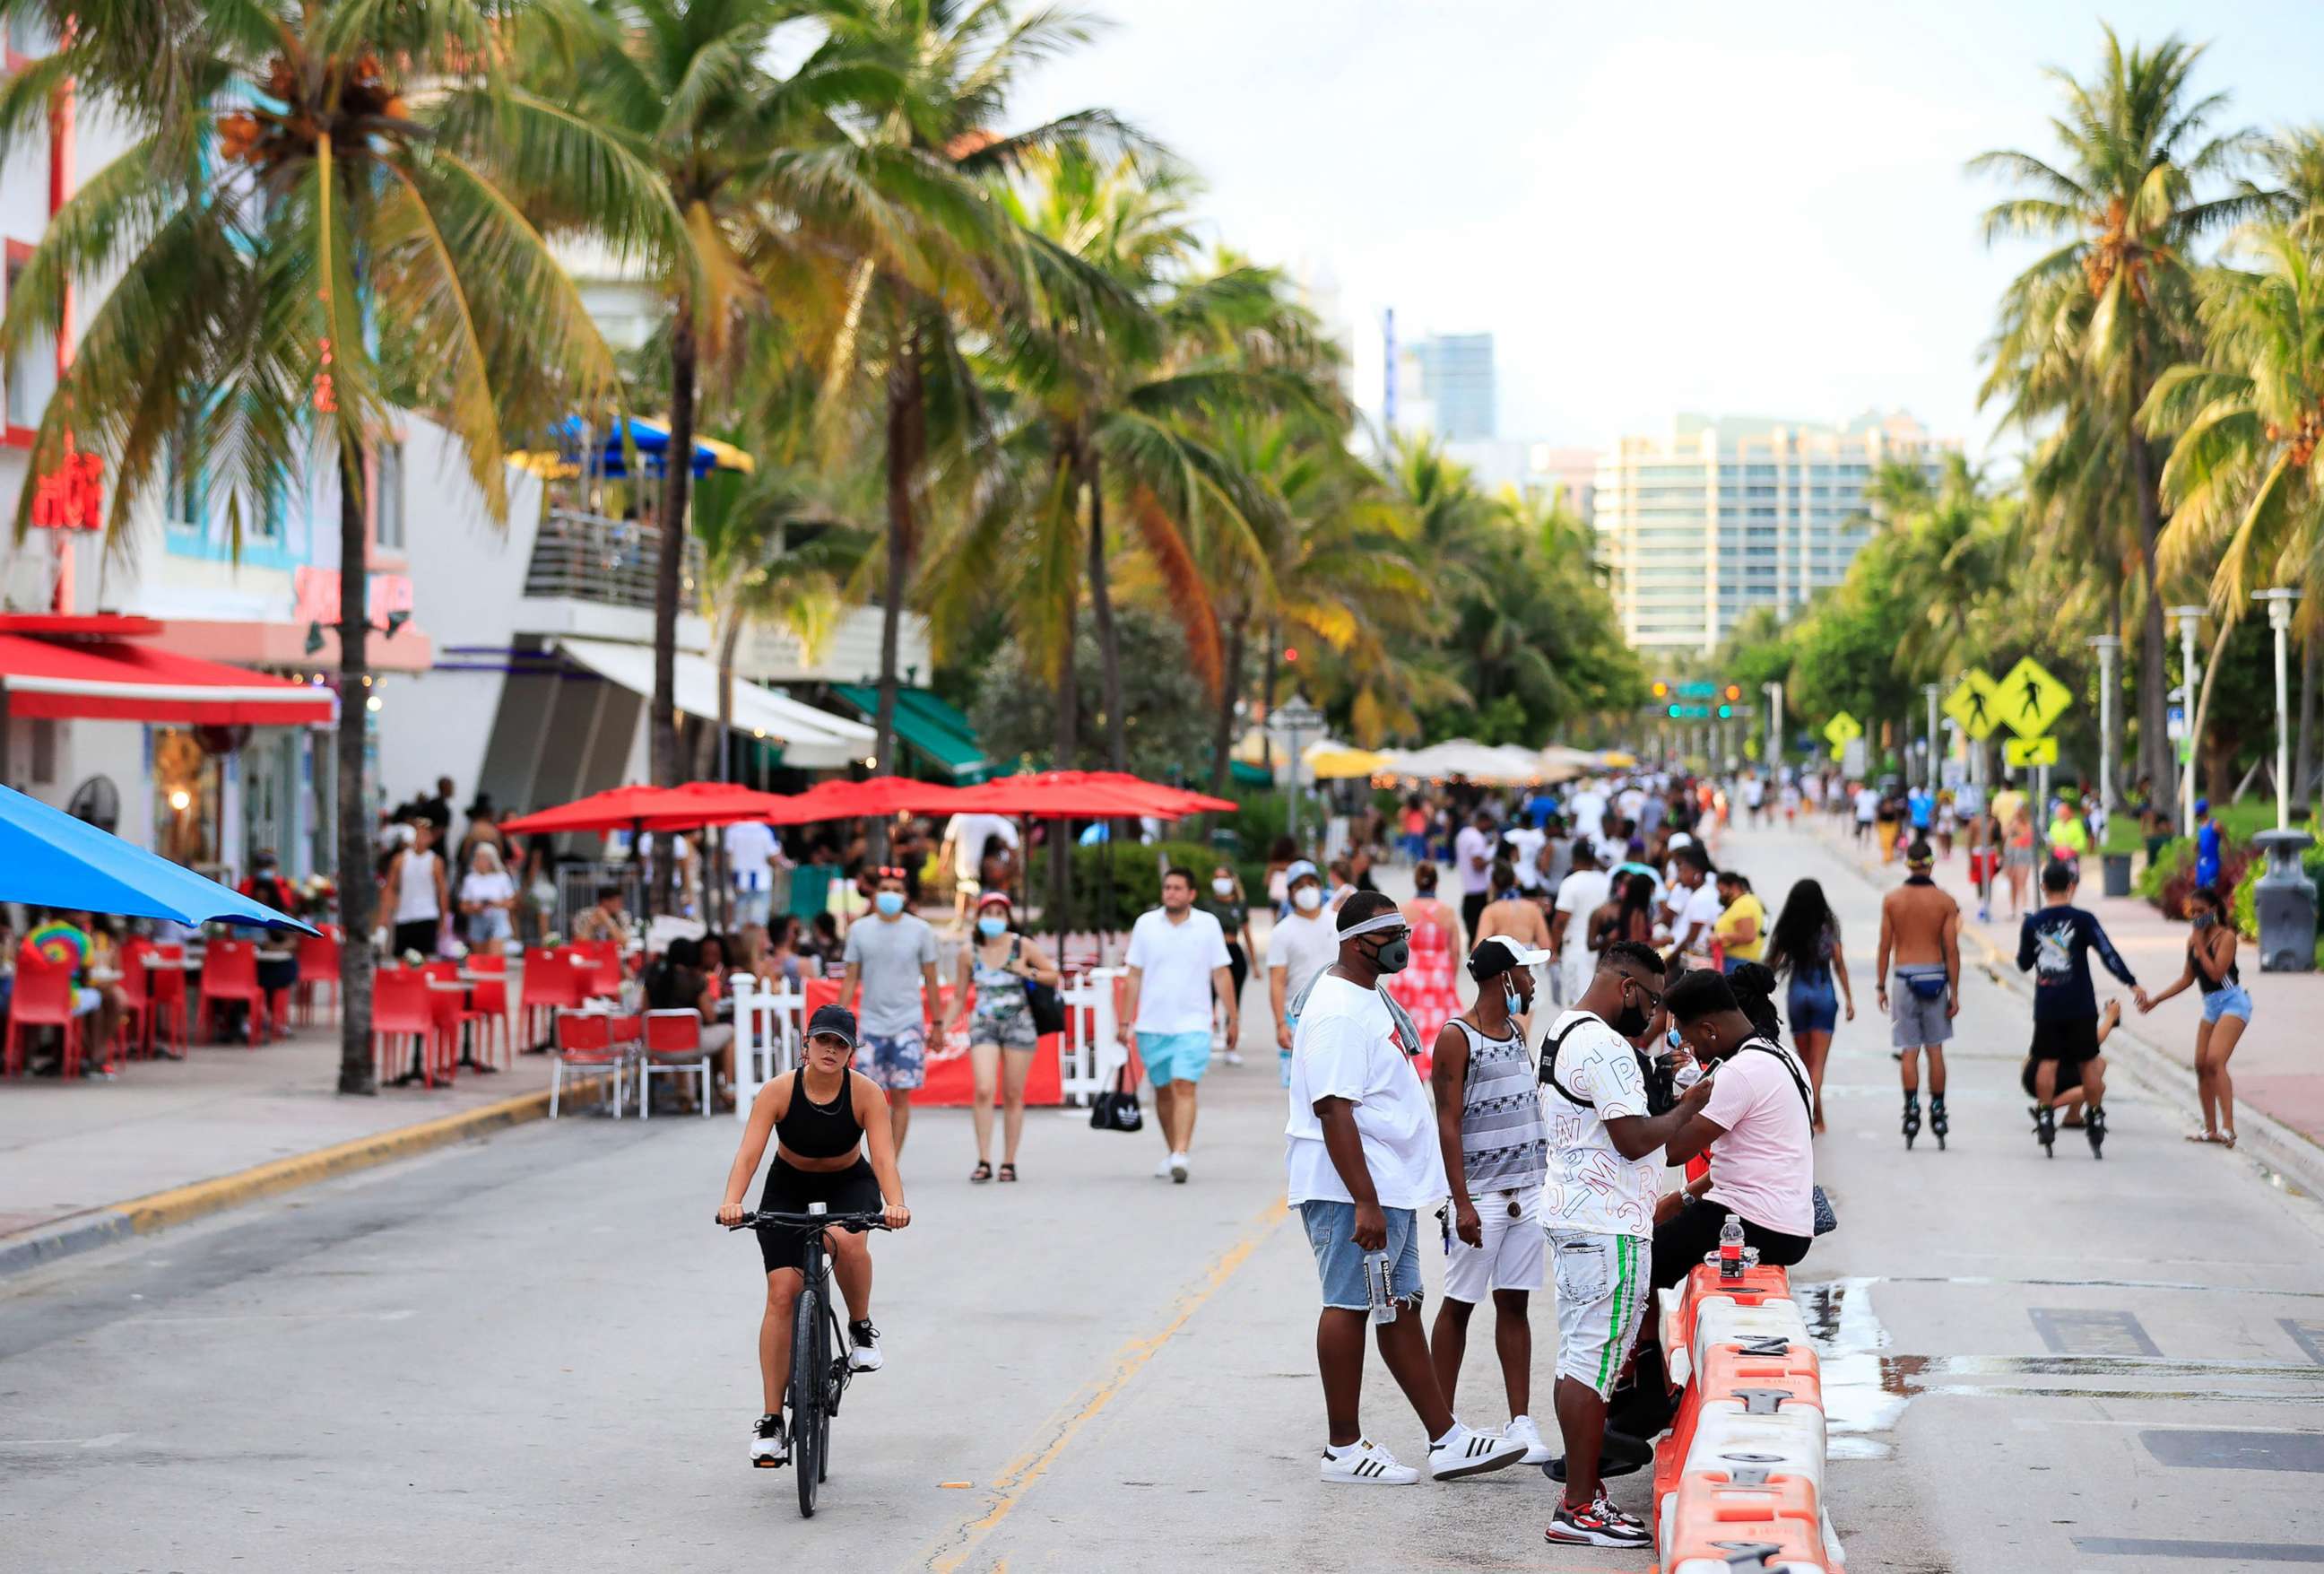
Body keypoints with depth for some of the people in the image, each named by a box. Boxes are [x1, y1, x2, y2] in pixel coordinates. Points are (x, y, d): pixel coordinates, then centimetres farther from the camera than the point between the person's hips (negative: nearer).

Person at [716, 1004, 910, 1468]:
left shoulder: (866, 1093, -21)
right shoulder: (778, 1091, -22)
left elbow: (883, 1155, -30)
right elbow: (748, 1153, -31)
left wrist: (895, 1203, -50)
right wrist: (732, 1201, -49)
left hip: (849, 1186, 0)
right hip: (789, 1188, 0)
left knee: (847, 1240, -36)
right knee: (782, 1291, -13)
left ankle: (861, 1328, -6)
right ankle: (771, 1422, -9)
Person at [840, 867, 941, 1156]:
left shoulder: (920, 930, 2)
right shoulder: (859, 931, 5)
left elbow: (931, 981, 6)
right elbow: (850, 980, 7)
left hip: (908, 1023, -2)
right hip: (872, 1021, 2)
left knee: (901, 1095, -5)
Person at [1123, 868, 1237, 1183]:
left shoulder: (1208, 925, 0)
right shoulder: (1145, 924, 3)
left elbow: (1222, 974, 4)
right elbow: (1134, 977, 6)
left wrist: (1234, 1018, 2)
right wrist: (1125, 1021, 2)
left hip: (1192, 1024, -3)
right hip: (1152, 1024, 3)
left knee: (1185, 1087, -14)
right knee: (1163, 1090, 13)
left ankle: (1181, 1156, -21)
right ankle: (1171, 1152, 28)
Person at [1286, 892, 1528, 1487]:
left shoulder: (1369, 997, 16)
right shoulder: (1338, 1013, -18)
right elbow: (1333, 1110, -24)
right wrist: (1365, 1202, -27)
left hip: (1391, 1186, 11)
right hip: (1351, 1191, -11)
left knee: (1400, 1307, 12)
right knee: (1349, 1306, -3)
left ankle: (1447, 1439, 16)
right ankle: (1343, 1450, 4)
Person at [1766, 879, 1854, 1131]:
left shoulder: (1788, 930, -3)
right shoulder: (1827, 928, -6)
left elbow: (1773, 964, -1)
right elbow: (1839, 965, -3)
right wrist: (1849, 999, 4)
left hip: (1797, 994, 2)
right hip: (1824, 994, -2)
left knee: (1805, 1060, 16)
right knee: (1817, 1061, -3)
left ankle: (1816, 1115, 23)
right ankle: (1814, 1115, -21)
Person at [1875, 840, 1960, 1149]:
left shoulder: (1892, 900, 0)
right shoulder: (1945, 901, -2)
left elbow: (1885, 947, 1)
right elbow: (1951, 950, -2)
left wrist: (1880, 986, 9)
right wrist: (1954, 993, 2)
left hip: (1905, 976, 0)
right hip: (1935, 977, 0)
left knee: (1909, 1051, 2)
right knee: (1935, 1050, 9)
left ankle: (1912, 1111, -8)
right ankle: (1937, 1113, 11)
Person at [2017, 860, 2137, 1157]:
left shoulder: (2031, 923, 1)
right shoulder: (2083, 920, -6)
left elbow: (2024, 964, 12)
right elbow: (2108, 954, -13)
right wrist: (2132, 983, -13)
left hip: (2046, 1007, 1)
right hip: (2080, 1007, -1)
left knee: (2047, 1062, 9)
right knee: (2088, 1063, 9)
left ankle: (2045, 1119, 1)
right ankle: (2095, 1124, 13)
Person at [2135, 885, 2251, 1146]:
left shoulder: (2225, 936, -11)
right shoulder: (2193, 940, 11)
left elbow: (2216, 973, -23)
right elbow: (2187, 978, 19)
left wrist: (2199, 945, -17)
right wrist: (2155, 1000, 17)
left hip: (2232, 1001, -8)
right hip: (2211, 1005, 8)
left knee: (2214, 1061, -23)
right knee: (2201, 1065, 5)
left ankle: (2228, 1127, -28)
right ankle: (2211, 1129, 13)